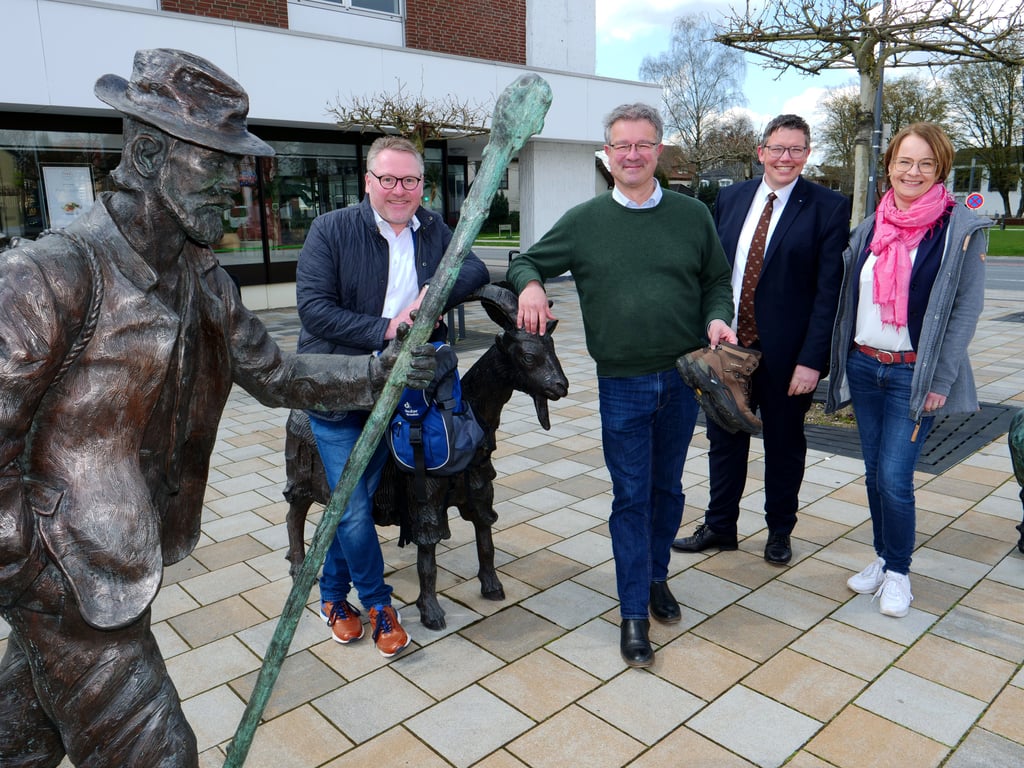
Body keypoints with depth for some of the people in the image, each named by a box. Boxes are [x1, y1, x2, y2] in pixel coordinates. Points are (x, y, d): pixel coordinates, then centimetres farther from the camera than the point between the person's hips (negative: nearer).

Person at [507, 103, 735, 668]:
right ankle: (634, 612, 17)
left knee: (667, 487, 16)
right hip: (622, 383, -2)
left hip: (684, 377, 2)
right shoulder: (583, 221, 0)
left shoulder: (693, 215, 5)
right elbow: (526, 262, 8)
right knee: (631, 496, 3)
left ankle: (657, 576, 38)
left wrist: (718, 318, -8)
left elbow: (718, 281, 12)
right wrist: (530, 284, -15)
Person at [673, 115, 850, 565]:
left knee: (784, 444, 14)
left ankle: (780, 532, 34)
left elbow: (829, 289, -11)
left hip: (785, 355, -3)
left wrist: (811, 359, -16)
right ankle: (719, 527, 33)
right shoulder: (730, 198, 5)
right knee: (724, 439, 14)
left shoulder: (828, 207, -6)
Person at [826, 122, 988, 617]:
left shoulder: (962, 229, -6)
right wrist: (841, 362, 8)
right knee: (874, 472, 12)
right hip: (863, 366, 4)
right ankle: (882, 557, 29)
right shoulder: (870, 227, 7)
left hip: (913, 374, -4)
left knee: (894, 477, -6)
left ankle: (898, 571, 16)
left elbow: (967, 307, -8)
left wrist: (940, 381, -12)